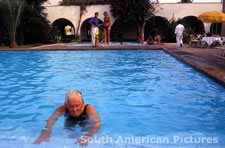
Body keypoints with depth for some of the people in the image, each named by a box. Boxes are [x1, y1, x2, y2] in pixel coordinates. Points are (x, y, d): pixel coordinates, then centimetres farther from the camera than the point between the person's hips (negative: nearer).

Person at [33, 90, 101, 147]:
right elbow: (51, 121, -40)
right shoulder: (63, 108, -29)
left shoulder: (89, 108, -37)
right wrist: (45, 135, -59)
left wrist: (88, 136, -68)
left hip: (86, 123, -3)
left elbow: (97, 124, -50)